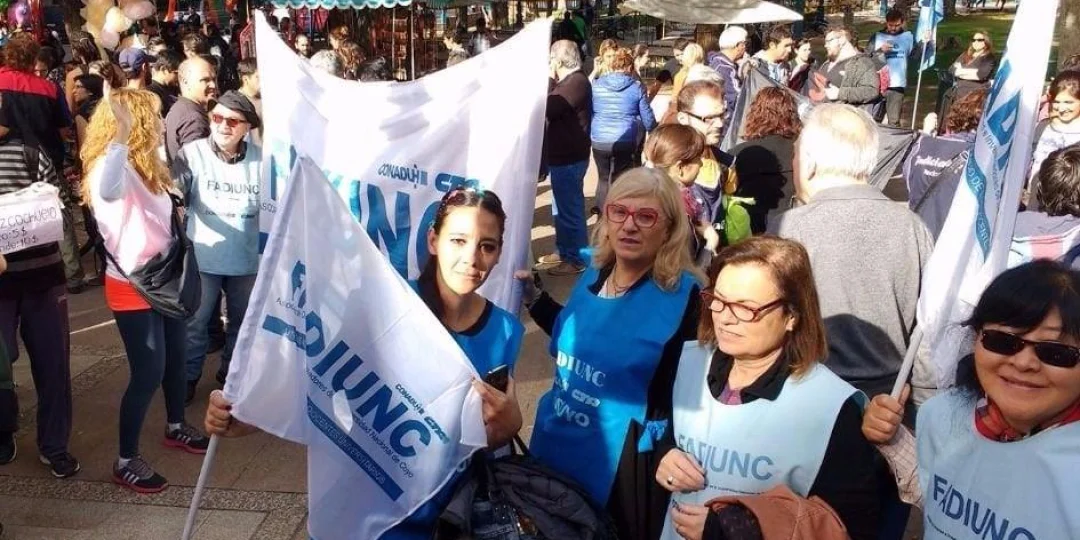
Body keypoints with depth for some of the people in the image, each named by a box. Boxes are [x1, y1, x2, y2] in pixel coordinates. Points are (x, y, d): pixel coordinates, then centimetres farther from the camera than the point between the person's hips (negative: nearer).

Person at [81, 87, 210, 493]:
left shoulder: (147, 166, 8)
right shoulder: (110, 167, -21)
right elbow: (108, 191, -48)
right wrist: (121, 135, -57)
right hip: (132, 285, -9)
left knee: (175, 356, 20)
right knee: (148, 372, -5)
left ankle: (176, 427, 42)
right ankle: (126, 461, 10)